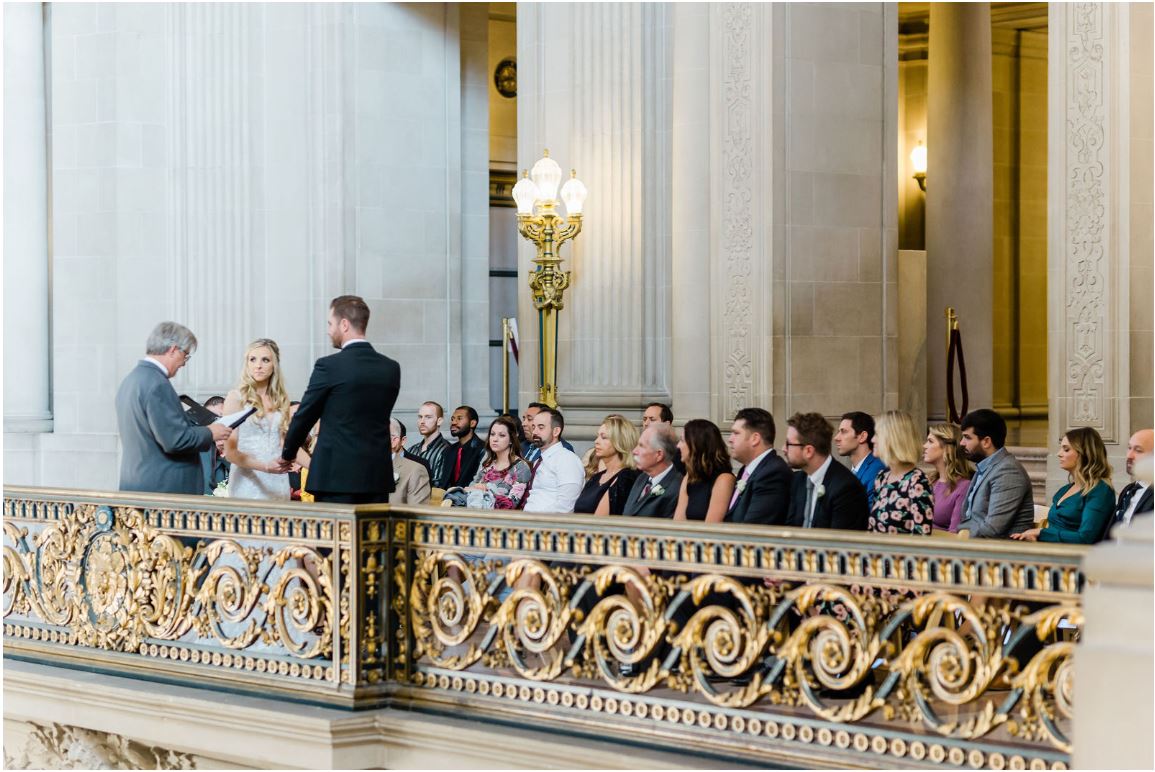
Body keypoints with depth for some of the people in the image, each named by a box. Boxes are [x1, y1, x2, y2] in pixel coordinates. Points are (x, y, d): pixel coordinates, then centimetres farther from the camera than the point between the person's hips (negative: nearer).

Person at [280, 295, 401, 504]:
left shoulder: (329, 366, -9)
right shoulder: (391, 368, 7)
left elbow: (304, 416, 0)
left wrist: (288, 454, 17)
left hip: (337, 476, -5)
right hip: (378, 477, 5)